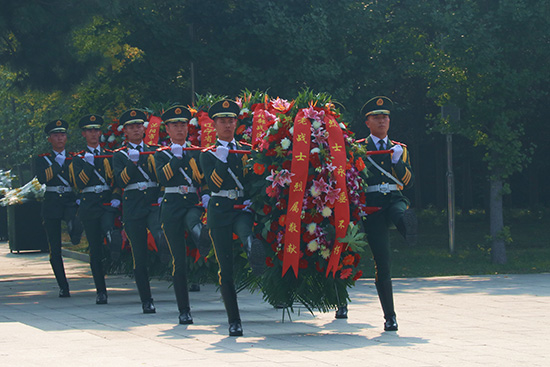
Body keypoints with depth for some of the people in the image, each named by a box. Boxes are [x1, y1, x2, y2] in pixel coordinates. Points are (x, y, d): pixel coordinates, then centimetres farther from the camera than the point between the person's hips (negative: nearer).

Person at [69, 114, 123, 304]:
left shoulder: (110, 155, 12)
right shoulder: (78, 159, 9)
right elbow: (79, 184, -5)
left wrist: (116, 197, -6)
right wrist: (88, 164, -14)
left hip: (108, 202, 0)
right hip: (89, 205, 0)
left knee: (108, 229, -42)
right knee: (95, 250, 2)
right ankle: (101, 291, 8)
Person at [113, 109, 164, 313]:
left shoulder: (154, 151, 14)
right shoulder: (120, 155, 9)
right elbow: (121, 182, -5)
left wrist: (162, 197, -7)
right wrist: (132, 162, -18)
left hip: (155, 204, 0)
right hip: (133, 208, 0)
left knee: (162, 236, -31)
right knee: (139, 256, 1)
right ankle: (146, 301, 7)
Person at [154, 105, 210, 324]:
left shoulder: (196, 153, 13)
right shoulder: (161, 154, 8)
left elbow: (206, 178, 6)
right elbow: (163, 178, -10)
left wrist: (206, 195, -12)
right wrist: (177, 157, -11)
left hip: (194, 203, 1)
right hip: (172, 206, -1)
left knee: (194, 222, -39)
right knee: (178, 259, -1)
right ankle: (184, 310, 5)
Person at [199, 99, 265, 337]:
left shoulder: (246, 151, 14)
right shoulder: (209, 154, 7)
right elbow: (213, 184, -9)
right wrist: (221, 161, -19)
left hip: (243, 209, 1)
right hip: (220, 210, -1)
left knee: (249, 236, -37)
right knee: (225, 268, -1)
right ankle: (234, 321, 6)